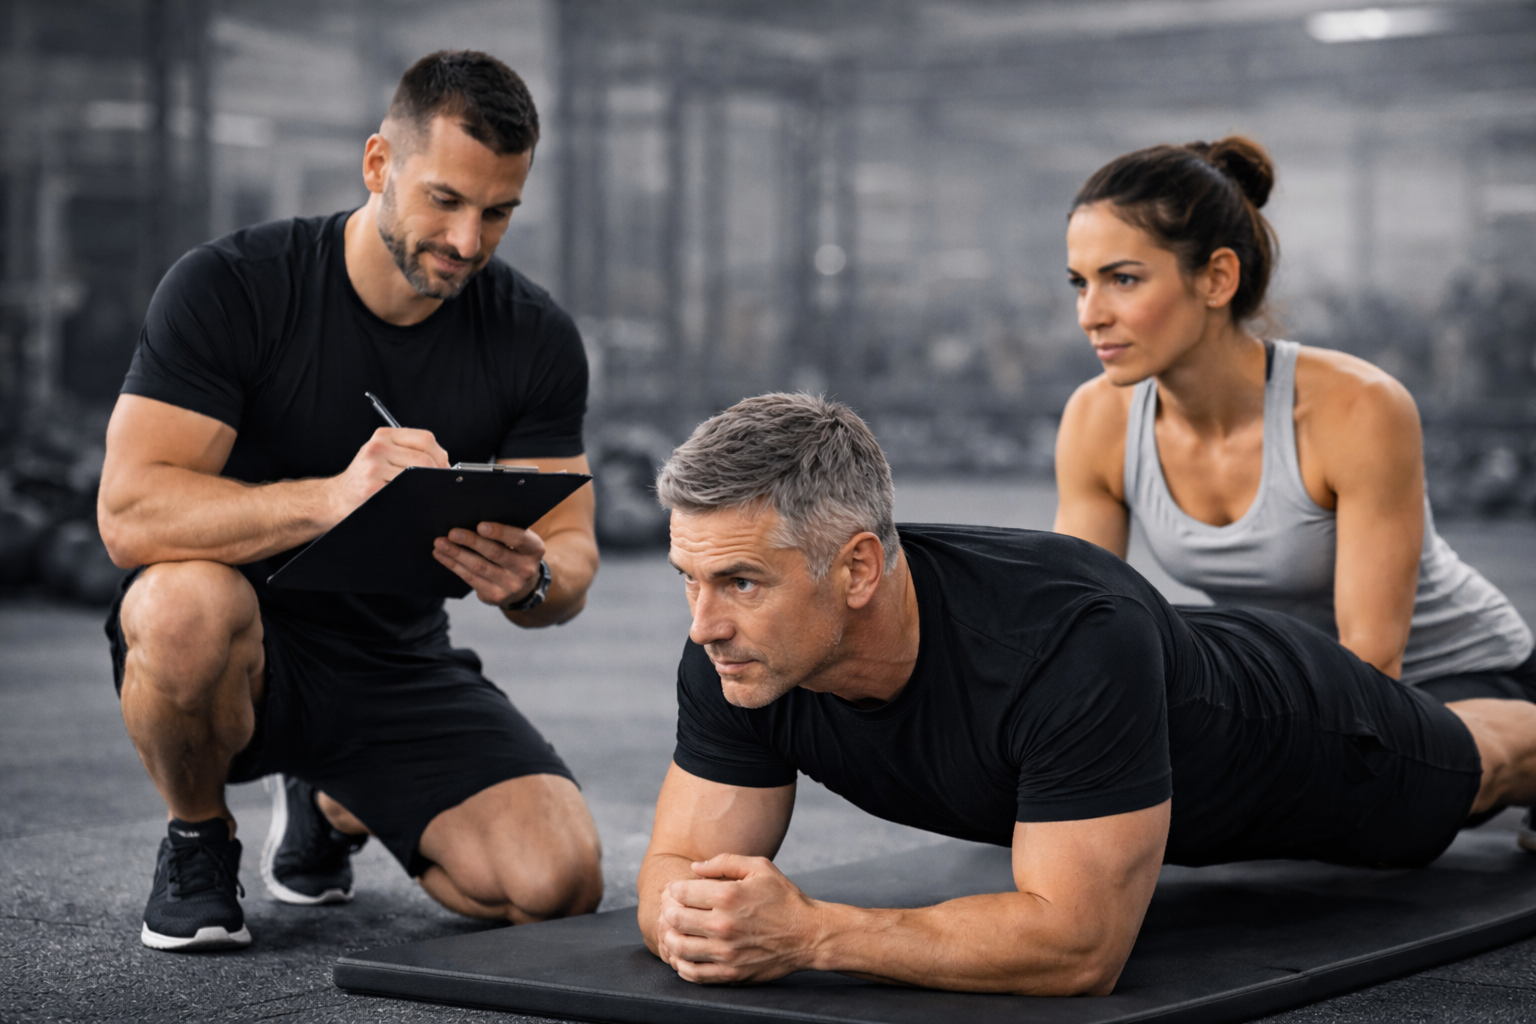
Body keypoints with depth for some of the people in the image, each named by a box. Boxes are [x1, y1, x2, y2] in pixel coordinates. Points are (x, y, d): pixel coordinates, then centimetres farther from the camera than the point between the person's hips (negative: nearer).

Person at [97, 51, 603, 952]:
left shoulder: (537, 338, -4)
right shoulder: (229, 288, -16)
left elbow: (574, 553, -2)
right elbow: (131, 512, -26)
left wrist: (533, 580, -29)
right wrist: (330, 498, -43)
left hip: (401, 668, 4)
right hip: (237, 644, -4)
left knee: (560, 883, -18)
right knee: (186, 599, -40)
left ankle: (336, 805, 17)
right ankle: (199, 839, -4)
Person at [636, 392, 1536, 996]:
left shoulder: (1073, 644, -51)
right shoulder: (734, 660, -34)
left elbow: (1079, 944, -50)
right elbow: (682, 865, -26)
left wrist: (809, 934, -58)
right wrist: (694, 918, -51)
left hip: (1289, 726, -4)